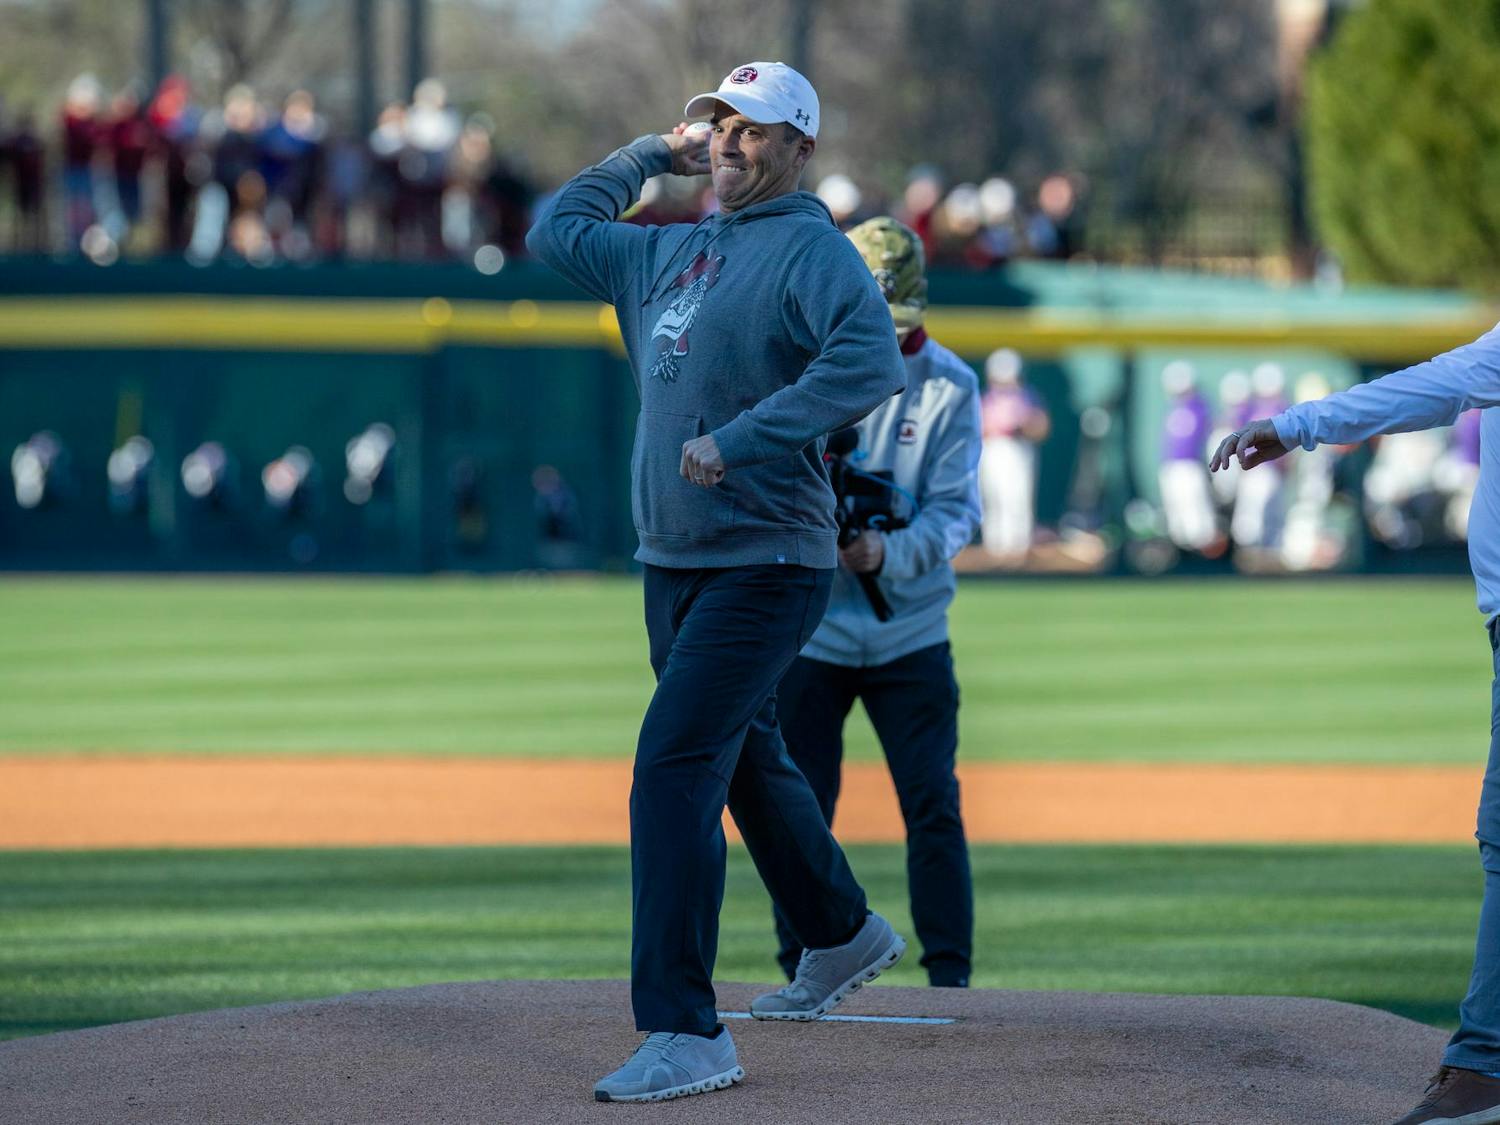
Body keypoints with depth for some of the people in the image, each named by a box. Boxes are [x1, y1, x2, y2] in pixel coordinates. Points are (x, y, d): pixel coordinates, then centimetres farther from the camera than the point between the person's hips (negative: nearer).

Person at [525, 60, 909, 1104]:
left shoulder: (811, 250, -11)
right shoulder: (668, 252, 14)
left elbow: (873, 362, -28)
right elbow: (558, 230, 28)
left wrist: (741, 439, -32)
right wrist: (651, 154, 21)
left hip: (765, 566, -9)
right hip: (675, 566, 9)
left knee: (673, 767, -18)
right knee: (746, 761, 22)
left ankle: (686, 1035, -19)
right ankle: (842, 935, 45)